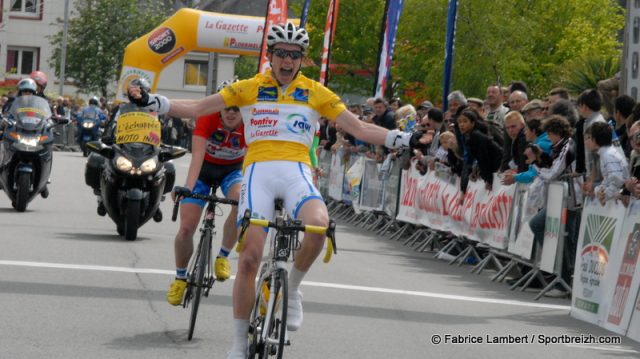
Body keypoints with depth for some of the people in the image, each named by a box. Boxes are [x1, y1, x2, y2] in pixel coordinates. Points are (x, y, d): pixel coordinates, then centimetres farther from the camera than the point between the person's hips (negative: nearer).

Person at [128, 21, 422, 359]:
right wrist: (150, 101, -4)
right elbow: (196, 108, 8)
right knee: (249, 257, -10)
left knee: (319, 224, -32)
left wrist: (405, 139, 2)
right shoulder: (249, 88, 8)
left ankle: (292, 289, -4)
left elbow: (359, 128, 13)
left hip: (297, 172, 0)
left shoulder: (315, 92, 11)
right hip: (259, 171, 0)